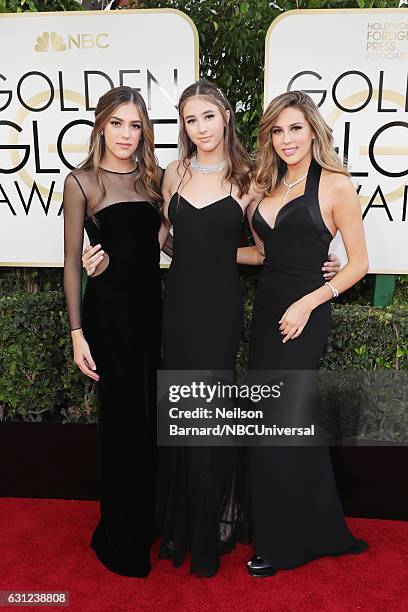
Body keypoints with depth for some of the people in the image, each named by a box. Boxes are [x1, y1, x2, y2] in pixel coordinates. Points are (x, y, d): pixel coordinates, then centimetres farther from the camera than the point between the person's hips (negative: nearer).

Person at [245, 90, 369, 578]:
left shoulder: (335, 185, -7)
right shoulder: (268, 185, 12)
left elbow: (358, 263, -7)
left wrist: (308, 303, -15)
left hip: (304, 315, -6)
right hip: (266, 308, 7)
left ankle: (282, 543, 23)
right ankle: (320, 531, 34)